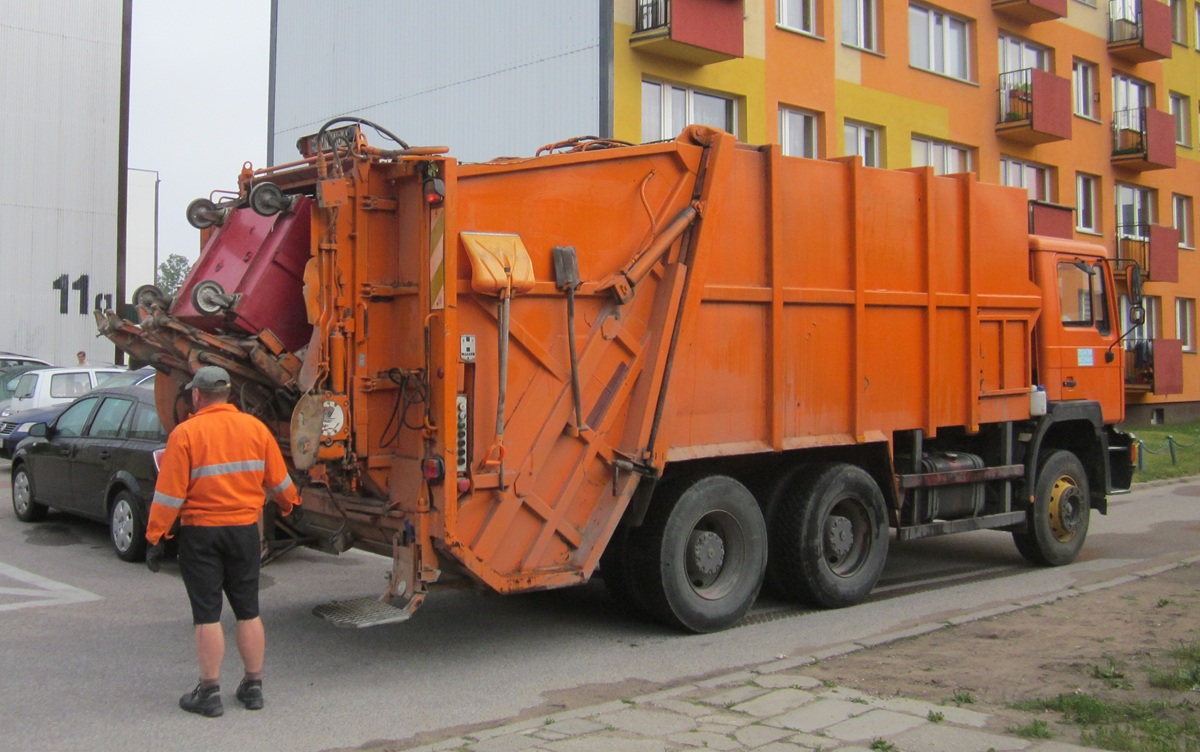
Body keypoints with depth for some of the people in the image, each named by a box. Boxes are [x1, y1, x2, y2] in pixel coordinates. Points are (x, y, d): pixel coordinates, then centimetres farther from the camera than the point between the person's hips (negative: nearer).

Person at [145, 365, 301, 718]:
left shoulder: (185, 433, -10)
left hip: (201, 533, -4)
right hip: (245, 530, 4)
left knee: (207, 613, 3)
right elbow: (278, 480, 10)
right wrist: (289, 505, 29)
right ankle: (253, 686, 19)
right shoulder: (255, 427, 2)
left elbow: (169, 493, -12)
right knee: (248, 610, 13)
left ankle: (210, 692, 9)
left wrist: (155, 537, -5)